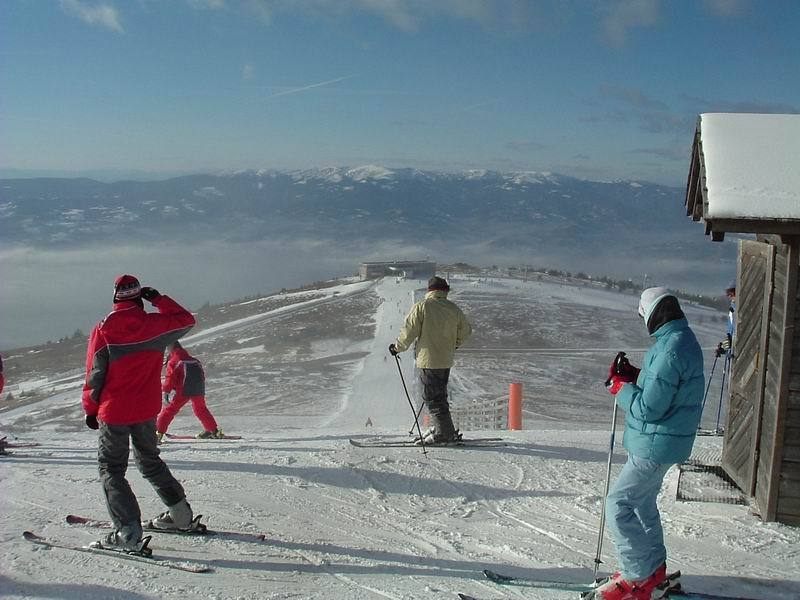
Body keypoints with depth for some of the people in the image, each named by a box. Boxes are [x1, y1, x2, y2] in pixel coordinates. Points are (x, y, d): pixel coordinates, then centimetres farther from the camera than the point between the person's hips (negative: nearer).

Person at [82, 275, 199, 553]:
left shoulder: (103, 330, -9)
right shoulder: (154, 324, -7)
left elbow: (95, 375, -4)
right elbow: (186, 319, 11)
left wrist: (90, 409, 8)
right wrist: (158, 299, 12)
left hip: (113, 412, -3)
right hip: (147, 411, 3)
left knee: (111, 469, 6)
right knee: (150, 461, 23)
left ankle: (128, 532, -5)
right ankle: (180, 514, 26)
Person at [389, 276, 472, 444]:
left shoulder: (422, 306, -9)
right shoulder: (454, 309, 6)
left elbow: (409, 331, -10)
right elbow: (466, 331, 16)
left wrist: (397, 347, 5)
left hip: (428, 360, -6)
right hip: (446, 361, 6)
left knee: (433, 398, -1)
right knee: (440, 395, 19)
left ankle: (445, 433, -1)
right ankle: (439, 428, 23)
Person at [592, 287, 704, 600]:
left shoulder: (670, 349, -25)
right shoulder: (684, 339, 8)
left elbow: (649, 407, -26)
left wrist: (620, 386, -11)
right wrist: (634, 377, 4)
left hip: (655, 444, -10)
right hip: (659, 442, 10)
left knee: (618, 504, -4)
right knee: (643, 502, 22)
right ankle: (653, 569, 35)